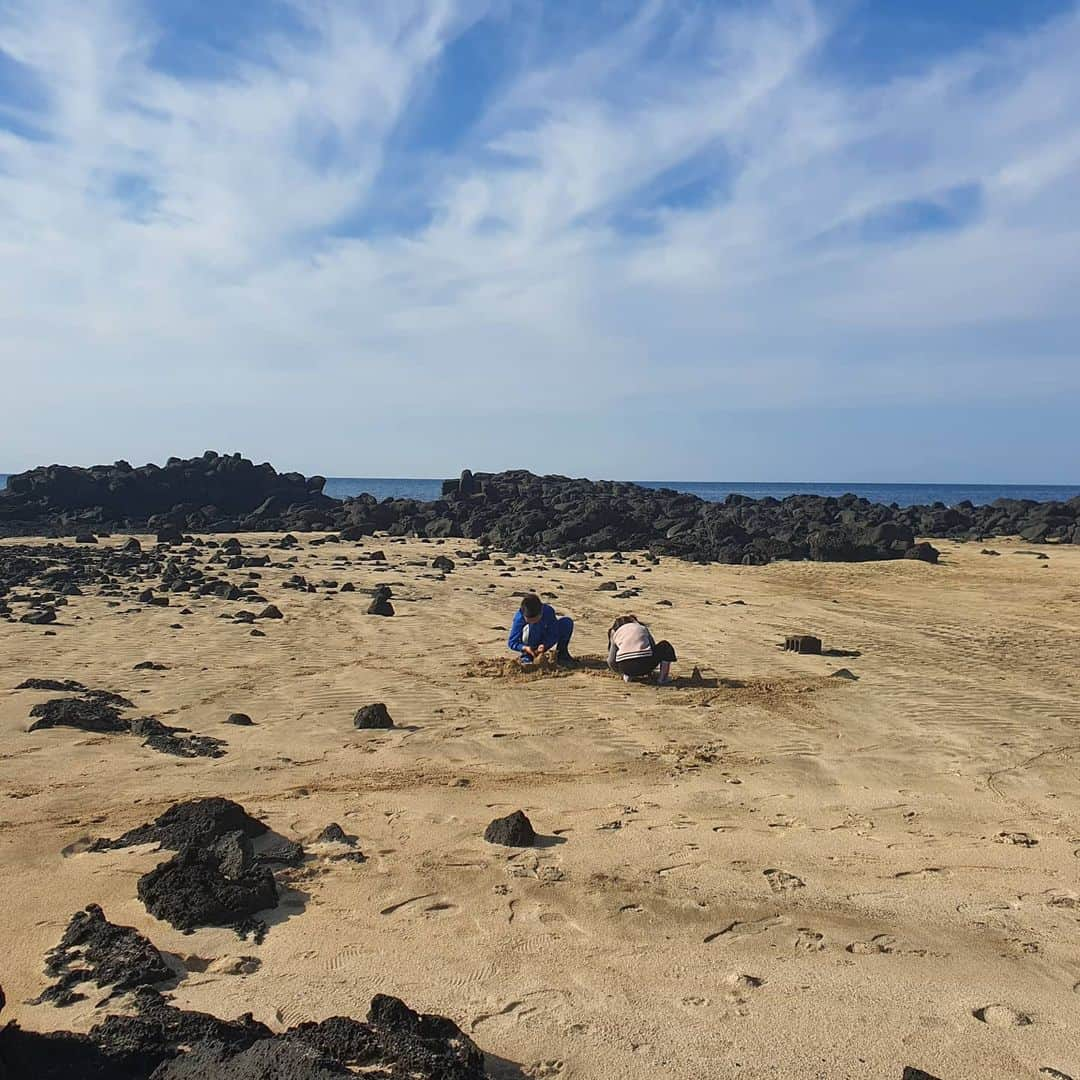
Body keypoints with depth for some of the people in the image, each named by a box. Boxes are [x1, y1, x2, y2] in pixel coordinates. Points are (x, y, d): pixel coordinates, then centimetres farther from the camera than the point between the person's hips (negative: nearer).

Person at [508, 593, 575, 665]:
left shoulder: (548, 611, -24)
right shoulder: (519, 618, -28)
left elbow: (554, 635, -18)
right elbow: (512, 642, -23)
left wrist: (544, 646, -35)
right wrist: (525, 648, -40)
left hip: (544, 643, 3)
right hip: (530, 647, -3)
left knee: (567, 621, -15)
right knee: (529, 628, -35)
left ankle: (562, 654, 2)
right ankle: (527, 657, -15)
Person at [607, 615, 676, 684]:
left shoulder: (616, 633, 22)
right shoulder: (643, 628, 25)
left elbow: (612, 661, 18)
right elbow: (653, 647, 32)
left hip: (626, 668, 1)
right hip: (645, 665, -1)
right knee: (665, 646, 25)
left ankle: (628, 675, 12)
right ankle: (662, 677, 15)